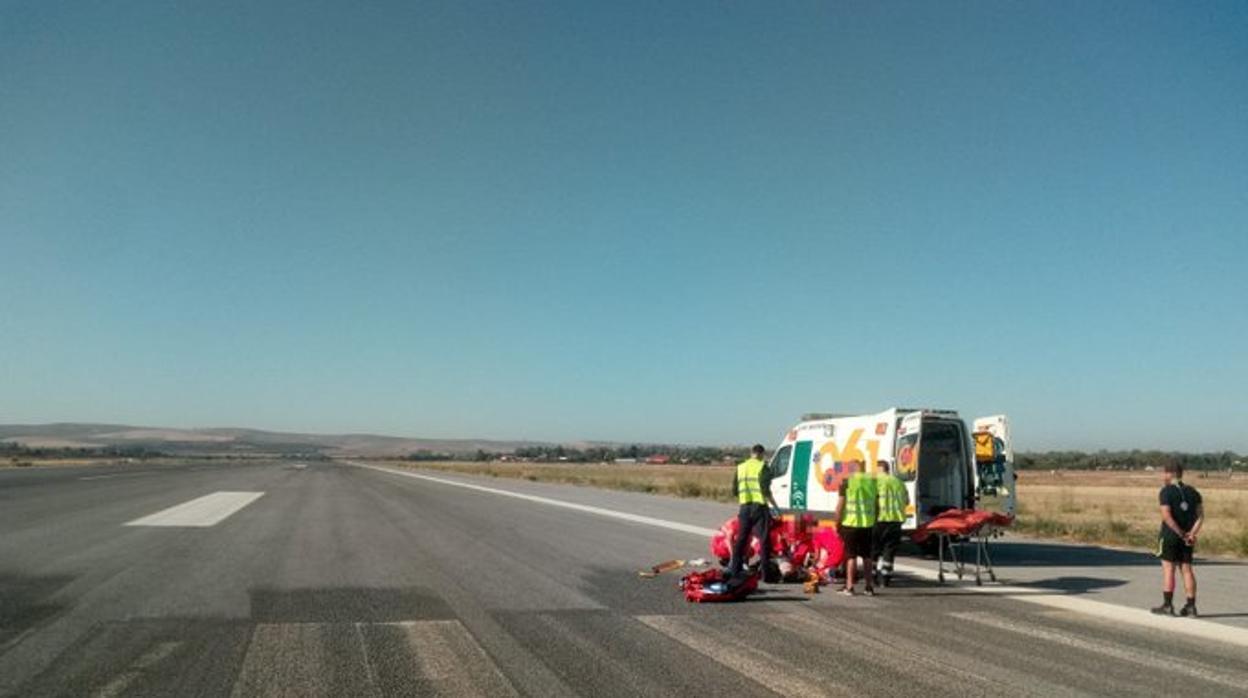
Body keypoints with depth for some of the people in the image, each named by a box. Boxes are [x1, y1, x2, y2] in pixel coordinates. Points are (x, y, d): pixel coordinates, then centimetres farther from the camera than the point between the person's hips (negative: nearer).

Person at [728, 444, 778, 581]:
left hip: (744, 507, 5)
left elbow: (734, 490, 15)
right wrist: (775, 505, -3)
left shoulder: (740, 467, 13)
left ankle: (735, 569, 14)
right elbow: (766, 490, -12)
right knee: (764, 539, 1)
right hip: (759, 506, -5)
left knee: (741, 539, 12)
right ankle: (765, 571, 0)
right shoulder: (762, 467, -5)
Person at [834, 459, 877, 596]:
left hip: (850, 523, -3)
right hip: (868, 524, 4)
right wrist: (875, 521, 18)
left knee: (851, 555, 3)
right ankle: (869, 586, 17)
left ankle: (849, 587, 5)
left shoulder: (846, 482, -7)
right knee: (867, 556, 13)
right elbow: (877, 504, 9)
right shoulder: (873, 481, 6)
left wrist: (837, 523, 0)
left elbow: (840, 505, -9)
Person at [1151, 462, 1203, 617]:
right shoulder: (1192, 491, 9)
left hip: (1170, 535, -6)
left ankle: (1167, 605, 1)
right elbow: (1201, 515, 2)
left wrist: (1182, 534, -13)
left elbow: (1167, 516, -19)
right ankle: (1191, 606, 11)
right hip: (1187, 538, 6)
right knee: (1187, 569, 9)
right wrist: (1192, 534, -6)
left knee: (1168, 569, -1)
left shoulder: (1166, 491, -10)